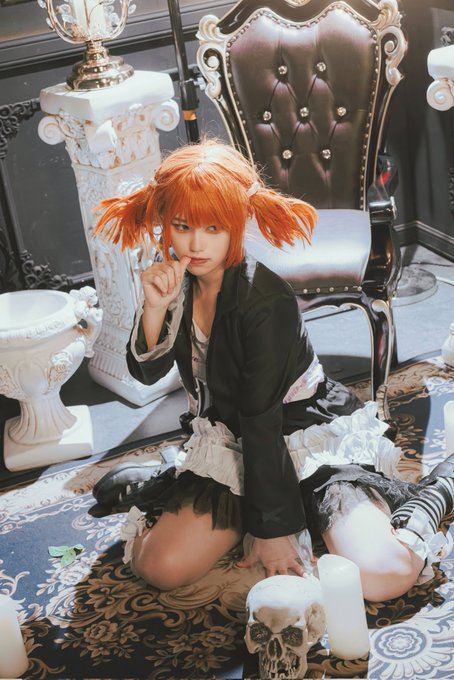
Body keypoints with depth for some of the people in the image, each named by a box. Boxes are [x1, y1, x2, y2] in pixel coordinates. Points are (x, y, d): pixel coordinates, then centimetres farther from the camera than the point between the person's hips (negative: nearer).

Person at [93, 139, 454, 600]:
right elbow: (146, 373, -3)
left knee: (382, 576, -24)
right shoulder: (172, 279, -6)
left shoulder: (266, 302, -26)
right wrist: (154, 309, -23)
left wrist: (274, 527, -16)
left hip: (311, 436, -5)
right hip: (230, 442, 5)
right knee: (159, 567, -14)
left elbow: (262, 419, -22)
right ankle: (150, 486, 18)